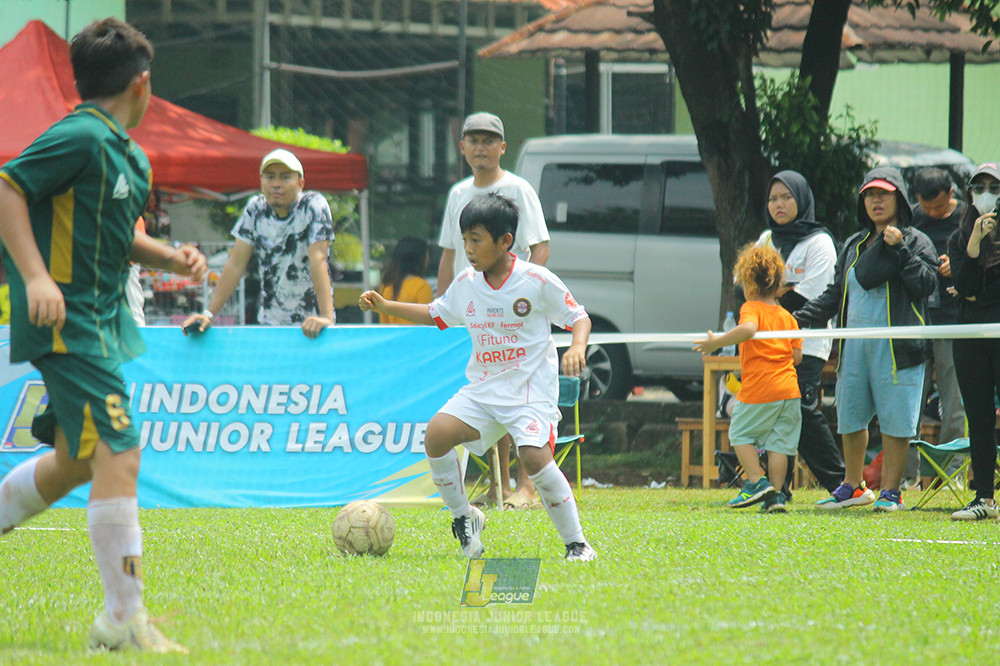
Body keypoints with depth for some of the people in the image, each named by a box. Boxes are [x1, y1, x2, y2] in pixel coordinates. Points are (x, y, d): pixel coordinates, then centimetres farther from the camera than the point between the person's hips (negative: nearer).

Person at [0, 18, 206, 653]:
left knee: (75, 462, 19)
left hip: (101, 320, 10)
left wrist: (171, 257, 9)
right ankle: (124, 620, -15)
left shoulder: (129, 156, 16)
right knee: (118, 456, -15)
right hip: (68, 320, -10)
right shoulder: (82, 137, -13)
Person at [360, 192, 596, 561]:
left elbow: (578, 317, -2)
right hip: (483, 388, 6)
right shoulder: (466, 284, 7)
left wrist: (577, 348, -23)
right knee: (437, 433, -17)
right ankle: (464, 517, 3)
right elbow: (436, 314, 25)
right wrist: (385, 306, 16)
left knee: (535, 458, -26)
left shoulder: (537, 281, -9)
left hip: (532, 388, -5)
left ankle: (576, 543, -11)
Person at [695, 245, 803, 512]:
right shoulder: (787, 316, 12)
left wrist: (717, 342, -23)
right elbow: (797, 357, 10)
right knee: (779, 441, 7)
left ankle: (756, 481, 0)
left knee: (740, 433, 10)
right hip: (788, 388, 6)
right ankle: (776, 494, 5)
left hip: (758, 390, -6)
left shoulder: (751, 308, -6)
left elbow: (748, 329, -30)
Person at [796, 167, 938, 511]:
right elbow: (837, 294, 21)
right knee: (850, 418, 10)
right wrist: (801, 317, 12)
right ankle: (853, 487, 23)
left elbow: (926, 284, -11)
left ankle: (890, 491, 2)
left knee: (894, 420, -5)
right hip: (855, 343, 6)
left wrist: (899, 250, -15)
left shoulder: (916, 243, 2)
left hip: (895, 346, -6)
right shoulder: (854, 246, 18)